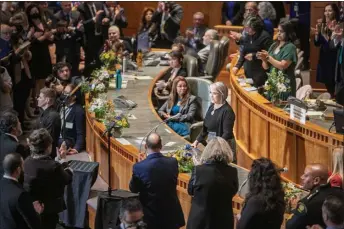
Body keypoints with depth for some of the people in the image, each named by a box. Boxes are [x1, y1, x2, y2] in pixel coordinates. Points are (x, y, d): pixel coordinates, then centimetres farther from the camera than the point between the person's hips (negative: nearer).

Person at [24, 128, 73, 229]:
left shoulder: (27, 161, -12)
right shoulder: (53, 167, -30)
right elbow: (68, 179, -11)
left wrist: (58, 159, 10)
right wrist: (63, 160, 1)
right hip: (48, 209, -6)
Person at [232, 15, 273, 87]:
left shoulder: (265, 37, -11)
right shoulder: (247, 36, 11)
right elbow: (243, 53, 17)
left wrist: (254, 56, -16)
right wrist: (237, 66, 6)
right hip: (249, 71, 7)